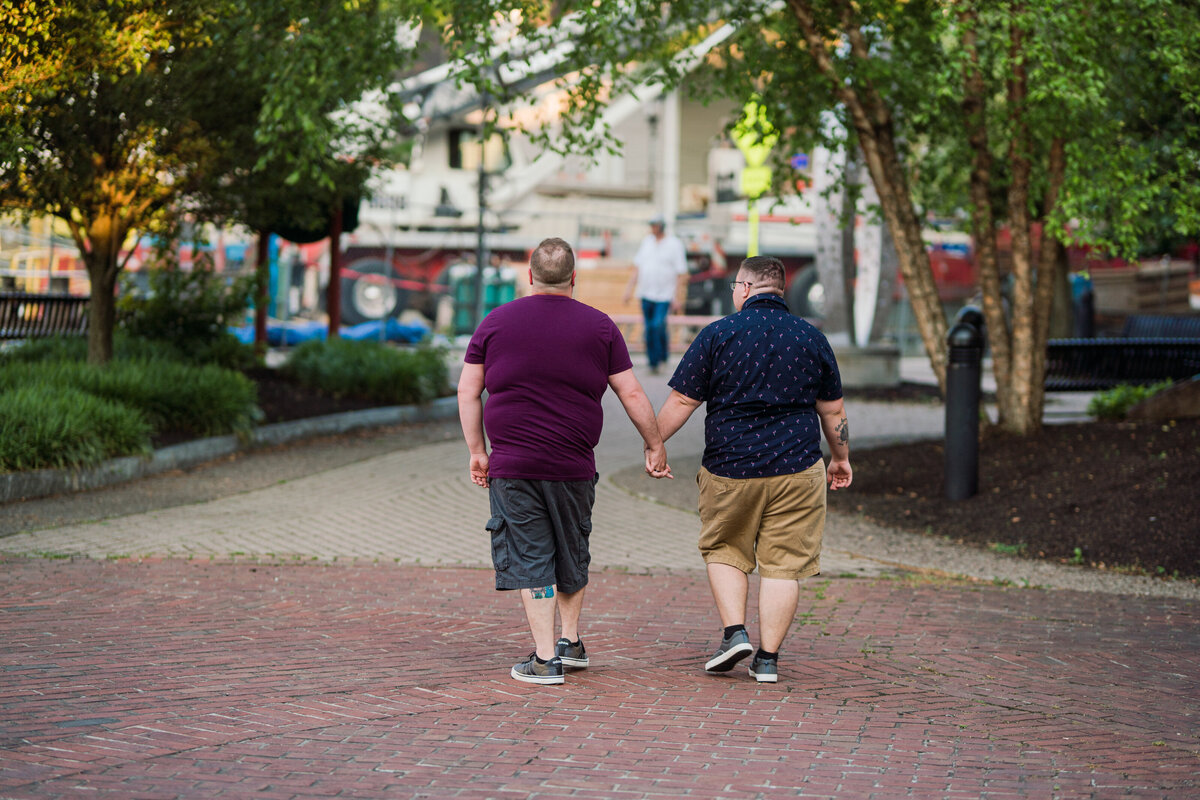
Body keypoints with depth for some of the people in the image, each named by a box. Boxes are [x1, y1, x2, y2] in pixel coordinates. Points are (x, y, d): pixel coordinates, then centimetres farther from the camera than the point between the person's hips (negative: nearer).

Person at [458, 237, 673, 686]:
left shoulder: (496, 322, 2)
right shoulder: (599, 327, 2)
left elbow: (468, 391, 3)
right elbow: (632, 395, 3)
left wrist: (477, 451, 9)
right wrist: (655, 446, 14)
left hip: (513, 466, -1)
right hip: (574, 465, 1)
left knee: (530, 560, 2)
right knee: (572, 552, 20)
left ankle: (546, 659, -1)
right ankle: (572, 642, 31)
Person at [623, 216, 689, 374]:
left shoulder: (675, 245, -4)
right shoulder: (646, 241, 11)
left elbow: (681, 274, -5)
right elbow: (637, 267, 17)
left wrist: (678, 298, -10)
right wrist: (630, 288, 11)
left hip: (665, 295, -5)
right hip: (646, 294, 5)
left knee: (658, 325, -17)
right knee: (648, 329, 4)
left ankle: (662, 357, 1)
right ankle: (653, 362, 14)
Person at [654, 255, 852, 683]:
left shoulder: (718, 334, -4)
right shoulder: (811, 338, 5)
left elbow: (681, 401, -4)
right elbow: (832, 410, 12)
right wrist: (841, 457, 26)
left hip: (729, 469, -1)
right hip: (796, 470, 1)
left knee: (723, 550, 19)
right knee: (783, 563, 5)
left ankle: (734, 631, 5)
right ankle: (767, 659, 5)